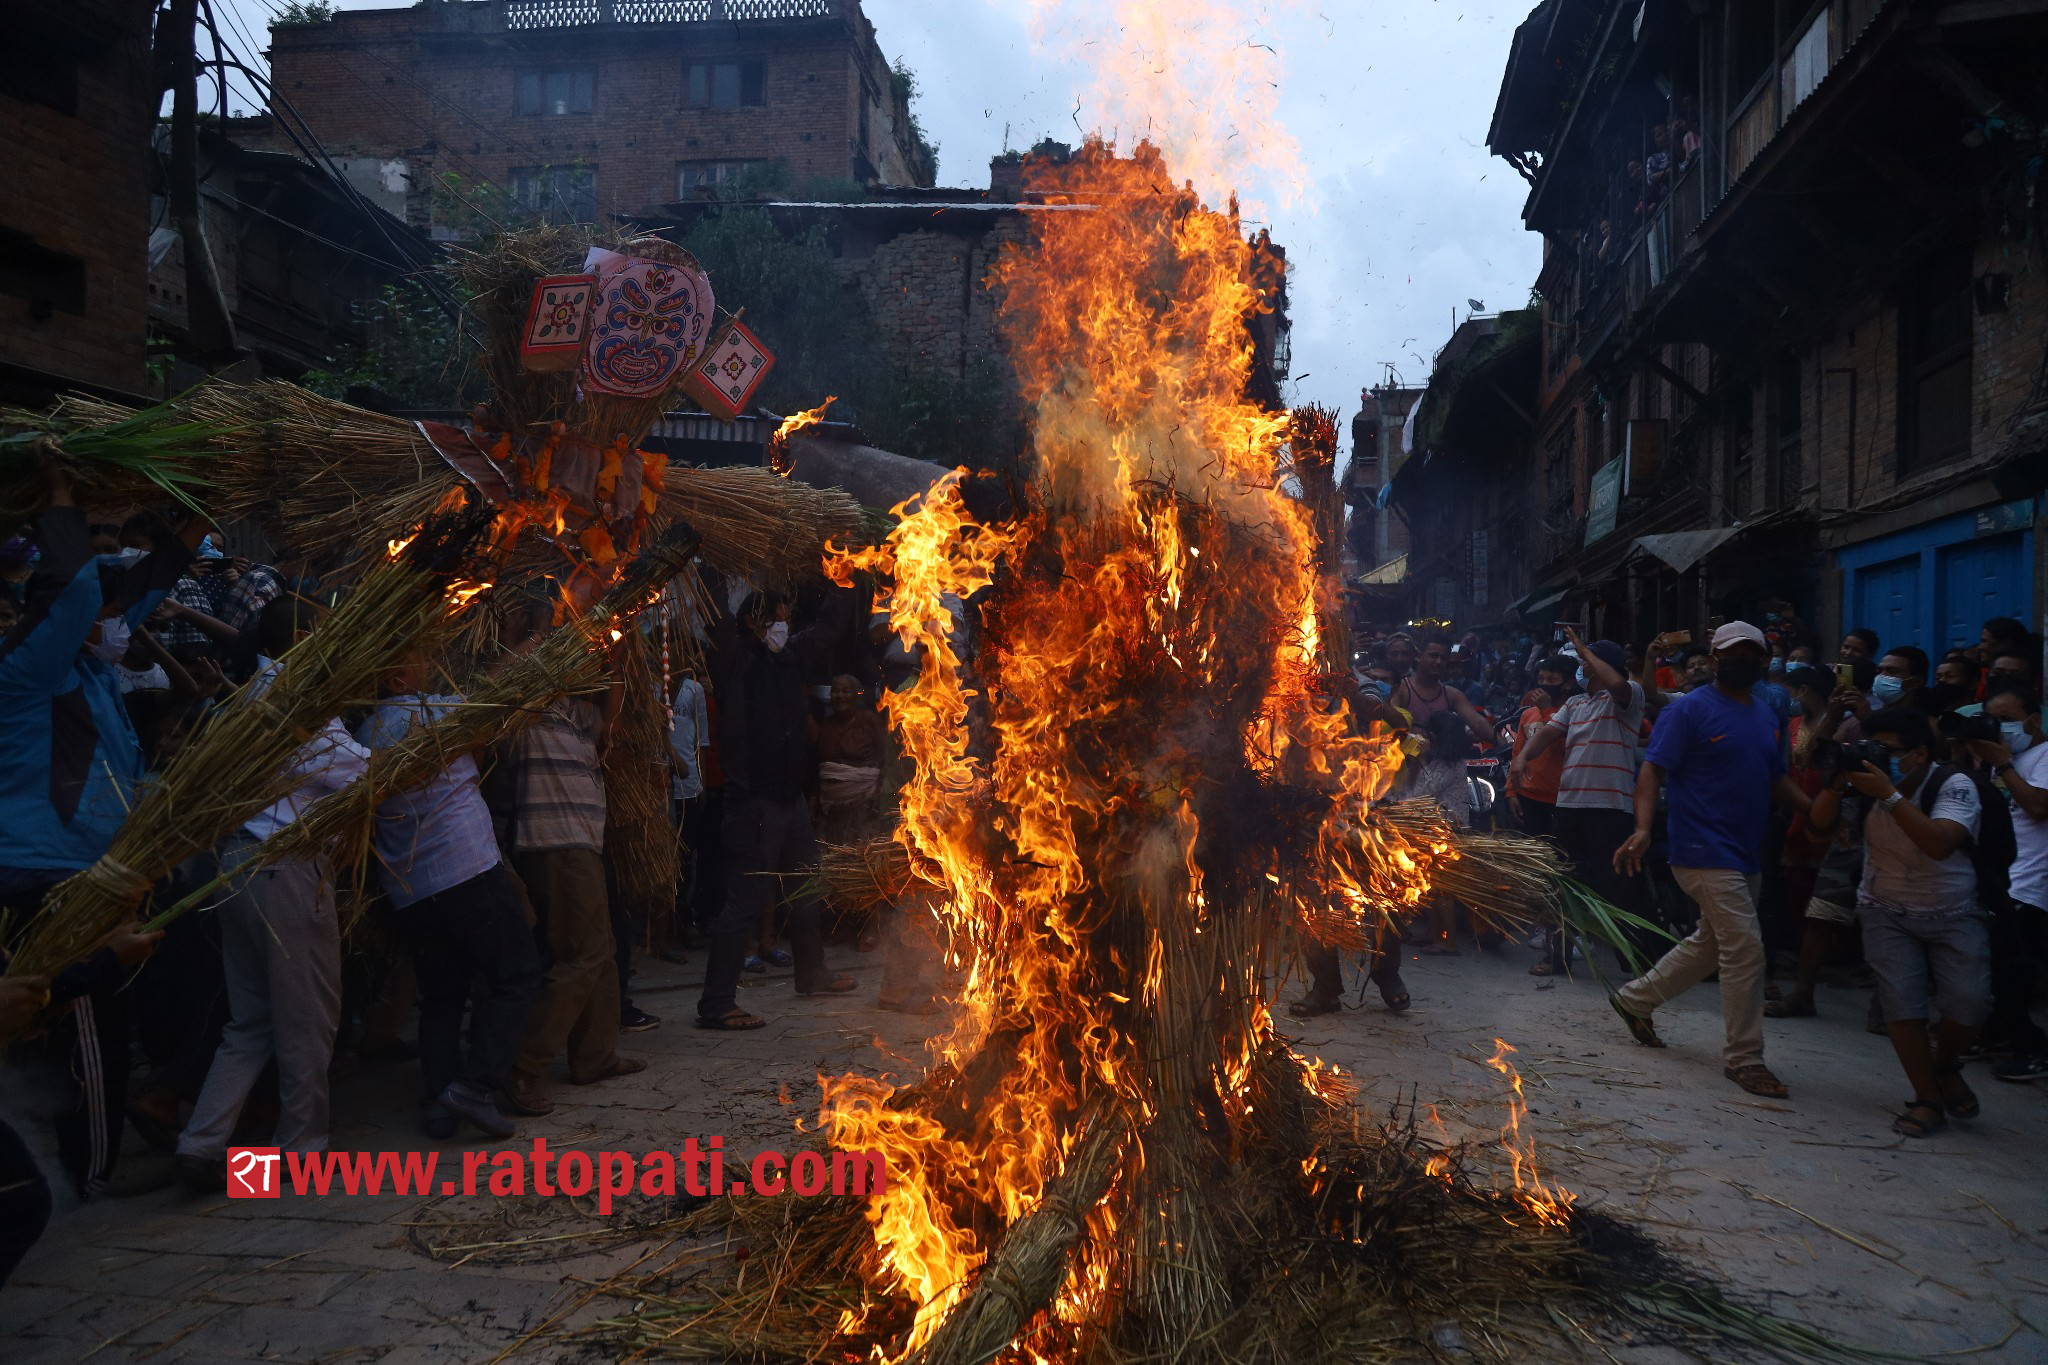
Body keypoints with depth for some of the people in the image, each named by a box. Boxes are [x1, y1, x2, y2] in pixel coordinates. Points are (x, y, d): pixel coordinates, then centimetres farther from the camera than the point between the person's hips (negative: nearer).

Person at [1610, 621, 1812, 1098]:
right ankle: (1744, 1057, 2)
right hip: (1706, 852, -9)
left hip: (1745, 854, 9)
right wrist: (1643, 829, -29)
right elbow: (1653, 770, -15)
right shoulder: (1690, 709, -9)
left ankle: (1635, 999, 36)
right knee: (1745, 950, -10)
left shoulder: (1765, 715, 15)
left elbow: (1777, 779, 21)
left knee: (1710, 944, 18)